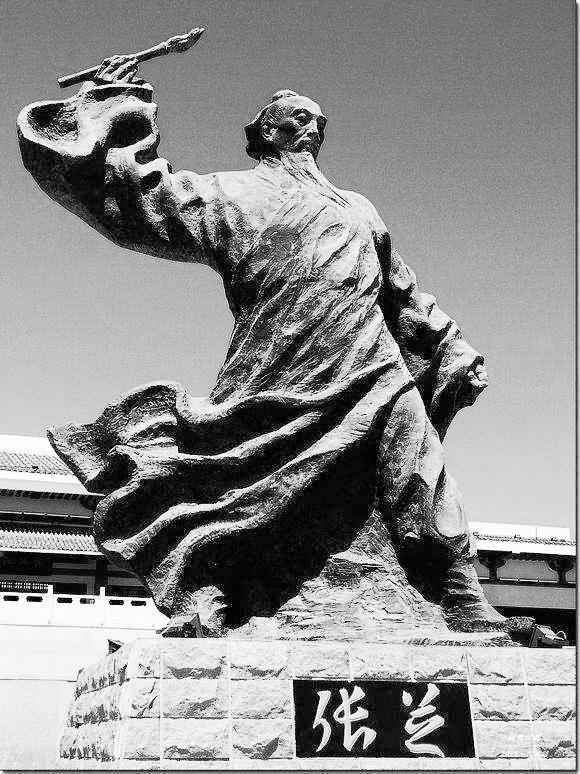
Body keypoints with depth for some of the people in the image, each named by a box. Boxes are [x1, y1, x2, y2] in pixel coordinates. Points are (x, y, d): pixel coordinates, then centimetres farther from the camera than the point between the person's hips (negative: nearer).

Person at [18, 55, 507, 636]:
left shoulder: (357, 208, 32)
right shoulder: (232, 194, 19)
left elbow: (405, 295, 35)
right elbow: (125, 195, 14)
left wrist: (455, 352, 30)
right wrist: (114, 105, 12)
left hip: (376, 372, 3)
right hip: (279, 380, -3)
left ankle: (470, 616, -13)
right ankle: (199, 613, -8)